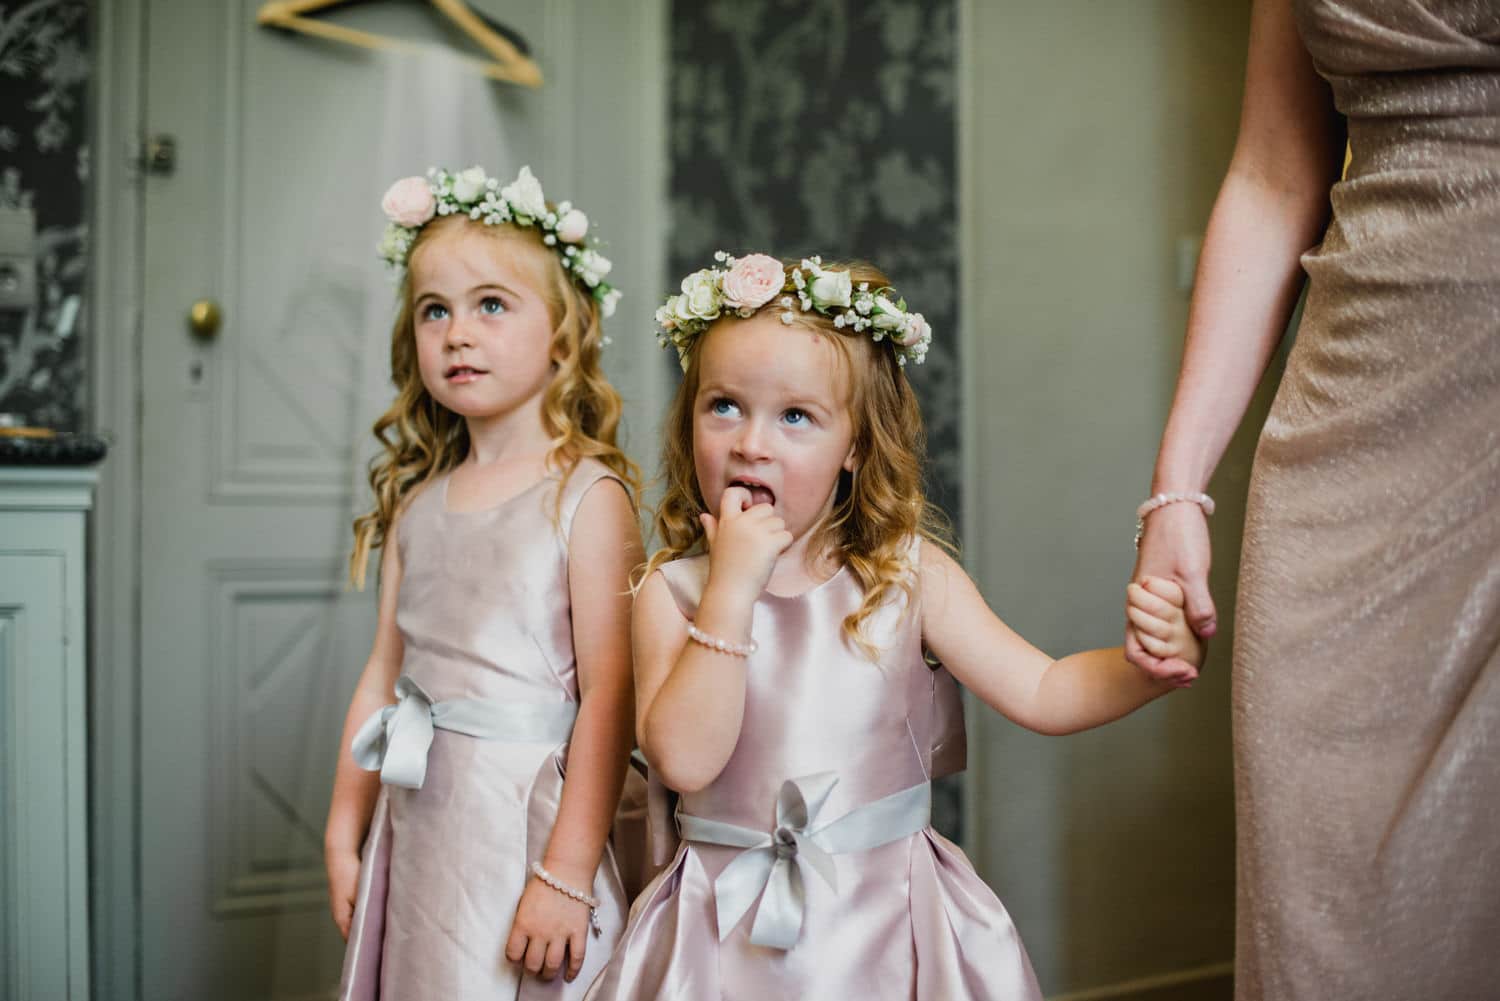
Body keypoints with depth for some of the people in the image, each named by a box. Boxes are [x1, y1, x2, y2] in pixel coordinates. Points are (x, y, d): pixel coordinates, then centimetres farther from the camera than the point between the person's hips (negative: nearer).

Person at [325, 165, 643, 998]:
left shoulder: (587, 496, -11)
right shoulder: (417, 500, 7)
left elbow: (608, 697, -15)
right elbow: (384, 677, 11)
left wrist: (567, 875, -17)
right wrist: (345, 836, 13)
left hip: (525, 818, -5)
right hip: (416, 820, 6)